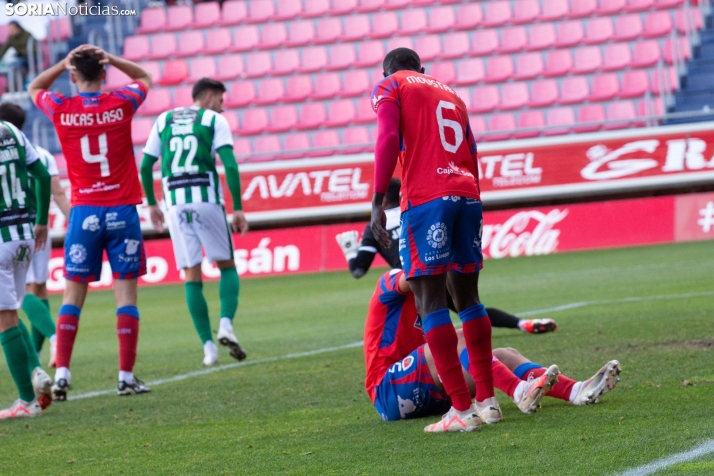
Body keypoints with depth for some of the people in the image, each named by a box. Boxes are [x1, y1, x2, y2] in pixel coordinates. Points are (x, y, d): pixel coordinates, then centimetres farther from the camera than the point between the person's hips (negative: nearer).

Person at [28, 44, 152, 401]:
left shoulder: (61, 110, -3)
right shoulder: (121, 104, -4)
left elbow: (34, 88, 21)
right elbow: (144, 78, 19)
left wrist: (65, 62, 9)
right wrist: (109, 59, 5)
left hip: (84, 211, 1)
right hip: (122, 211, -1)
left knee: (73, 294, 5)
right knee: (126, 293, 2)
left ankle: (62, 375, -3)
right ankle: (126, 377, 0)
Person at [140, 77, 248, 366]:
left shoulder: (163, 120, 16)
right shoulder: (215, 120, 5)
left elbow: (145, 167, 15)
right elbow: (230, 165, -7)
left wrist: (152, 204, 25)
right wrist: (238, 208, -5)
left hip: (175, 203, 3)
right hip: (206, 200, -3)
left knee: (192, 275, 5)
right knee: (227, 265, 12)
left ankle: (208, 345, 0)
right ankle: (226, 324, -10)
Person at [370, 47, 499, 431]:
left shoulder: (390, 87, 10)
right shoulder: (450, 94, 28)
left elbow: (388, 140, -7)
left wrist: (377, 201, -10)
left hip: (426, 199, -6)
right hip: (468, 196, 6)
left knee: (430, 302, -5)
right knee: (467, 296, 15)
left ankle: (462, 408, -11)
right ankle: (487, 400, 15)